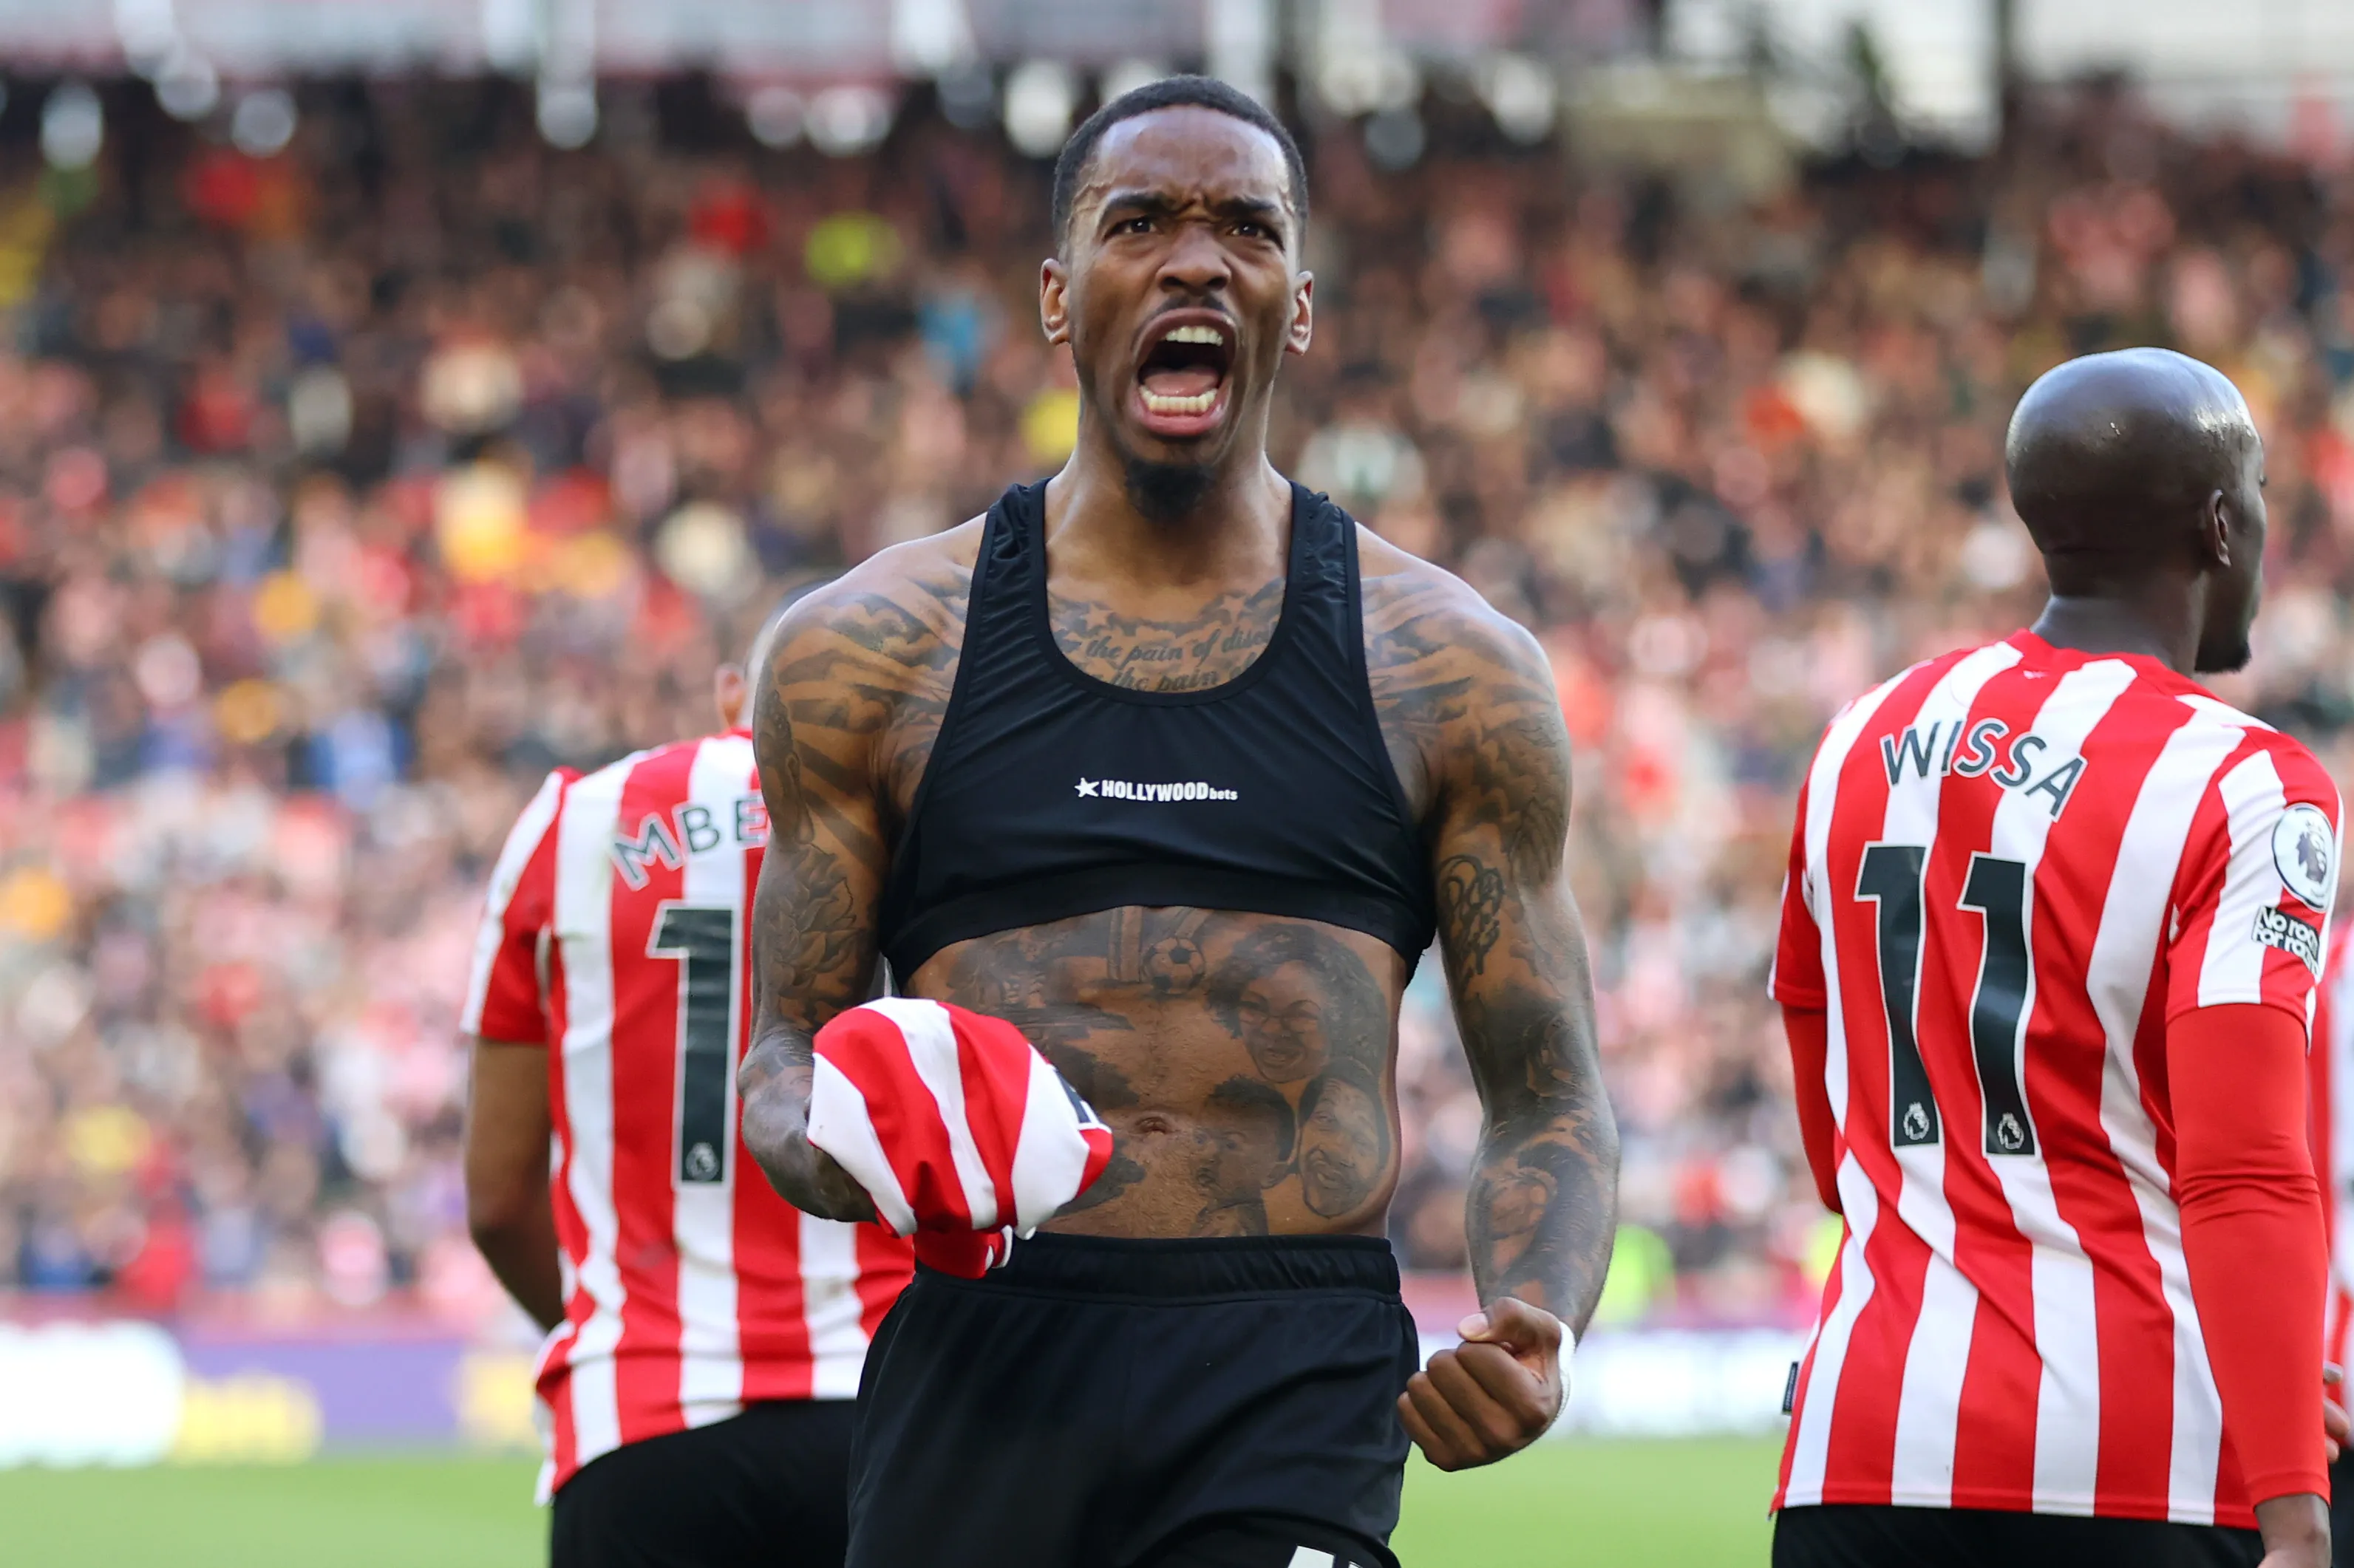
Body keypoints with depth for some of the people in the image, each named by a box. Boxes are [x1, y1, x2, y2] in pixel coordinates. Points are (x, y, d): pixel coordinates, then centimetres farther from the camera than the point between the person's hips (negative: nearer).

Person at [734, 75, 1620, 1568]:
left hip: (1296, 1388, -1)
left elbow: (1549, 1097, 10)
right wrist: (835, 1152, -12)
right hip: (984, 1366, 1)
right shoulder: (868, 651, 10)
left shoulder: (1449, 673, 9)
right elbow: (787, 1047, 13)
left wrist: (1533, 1328, -11)